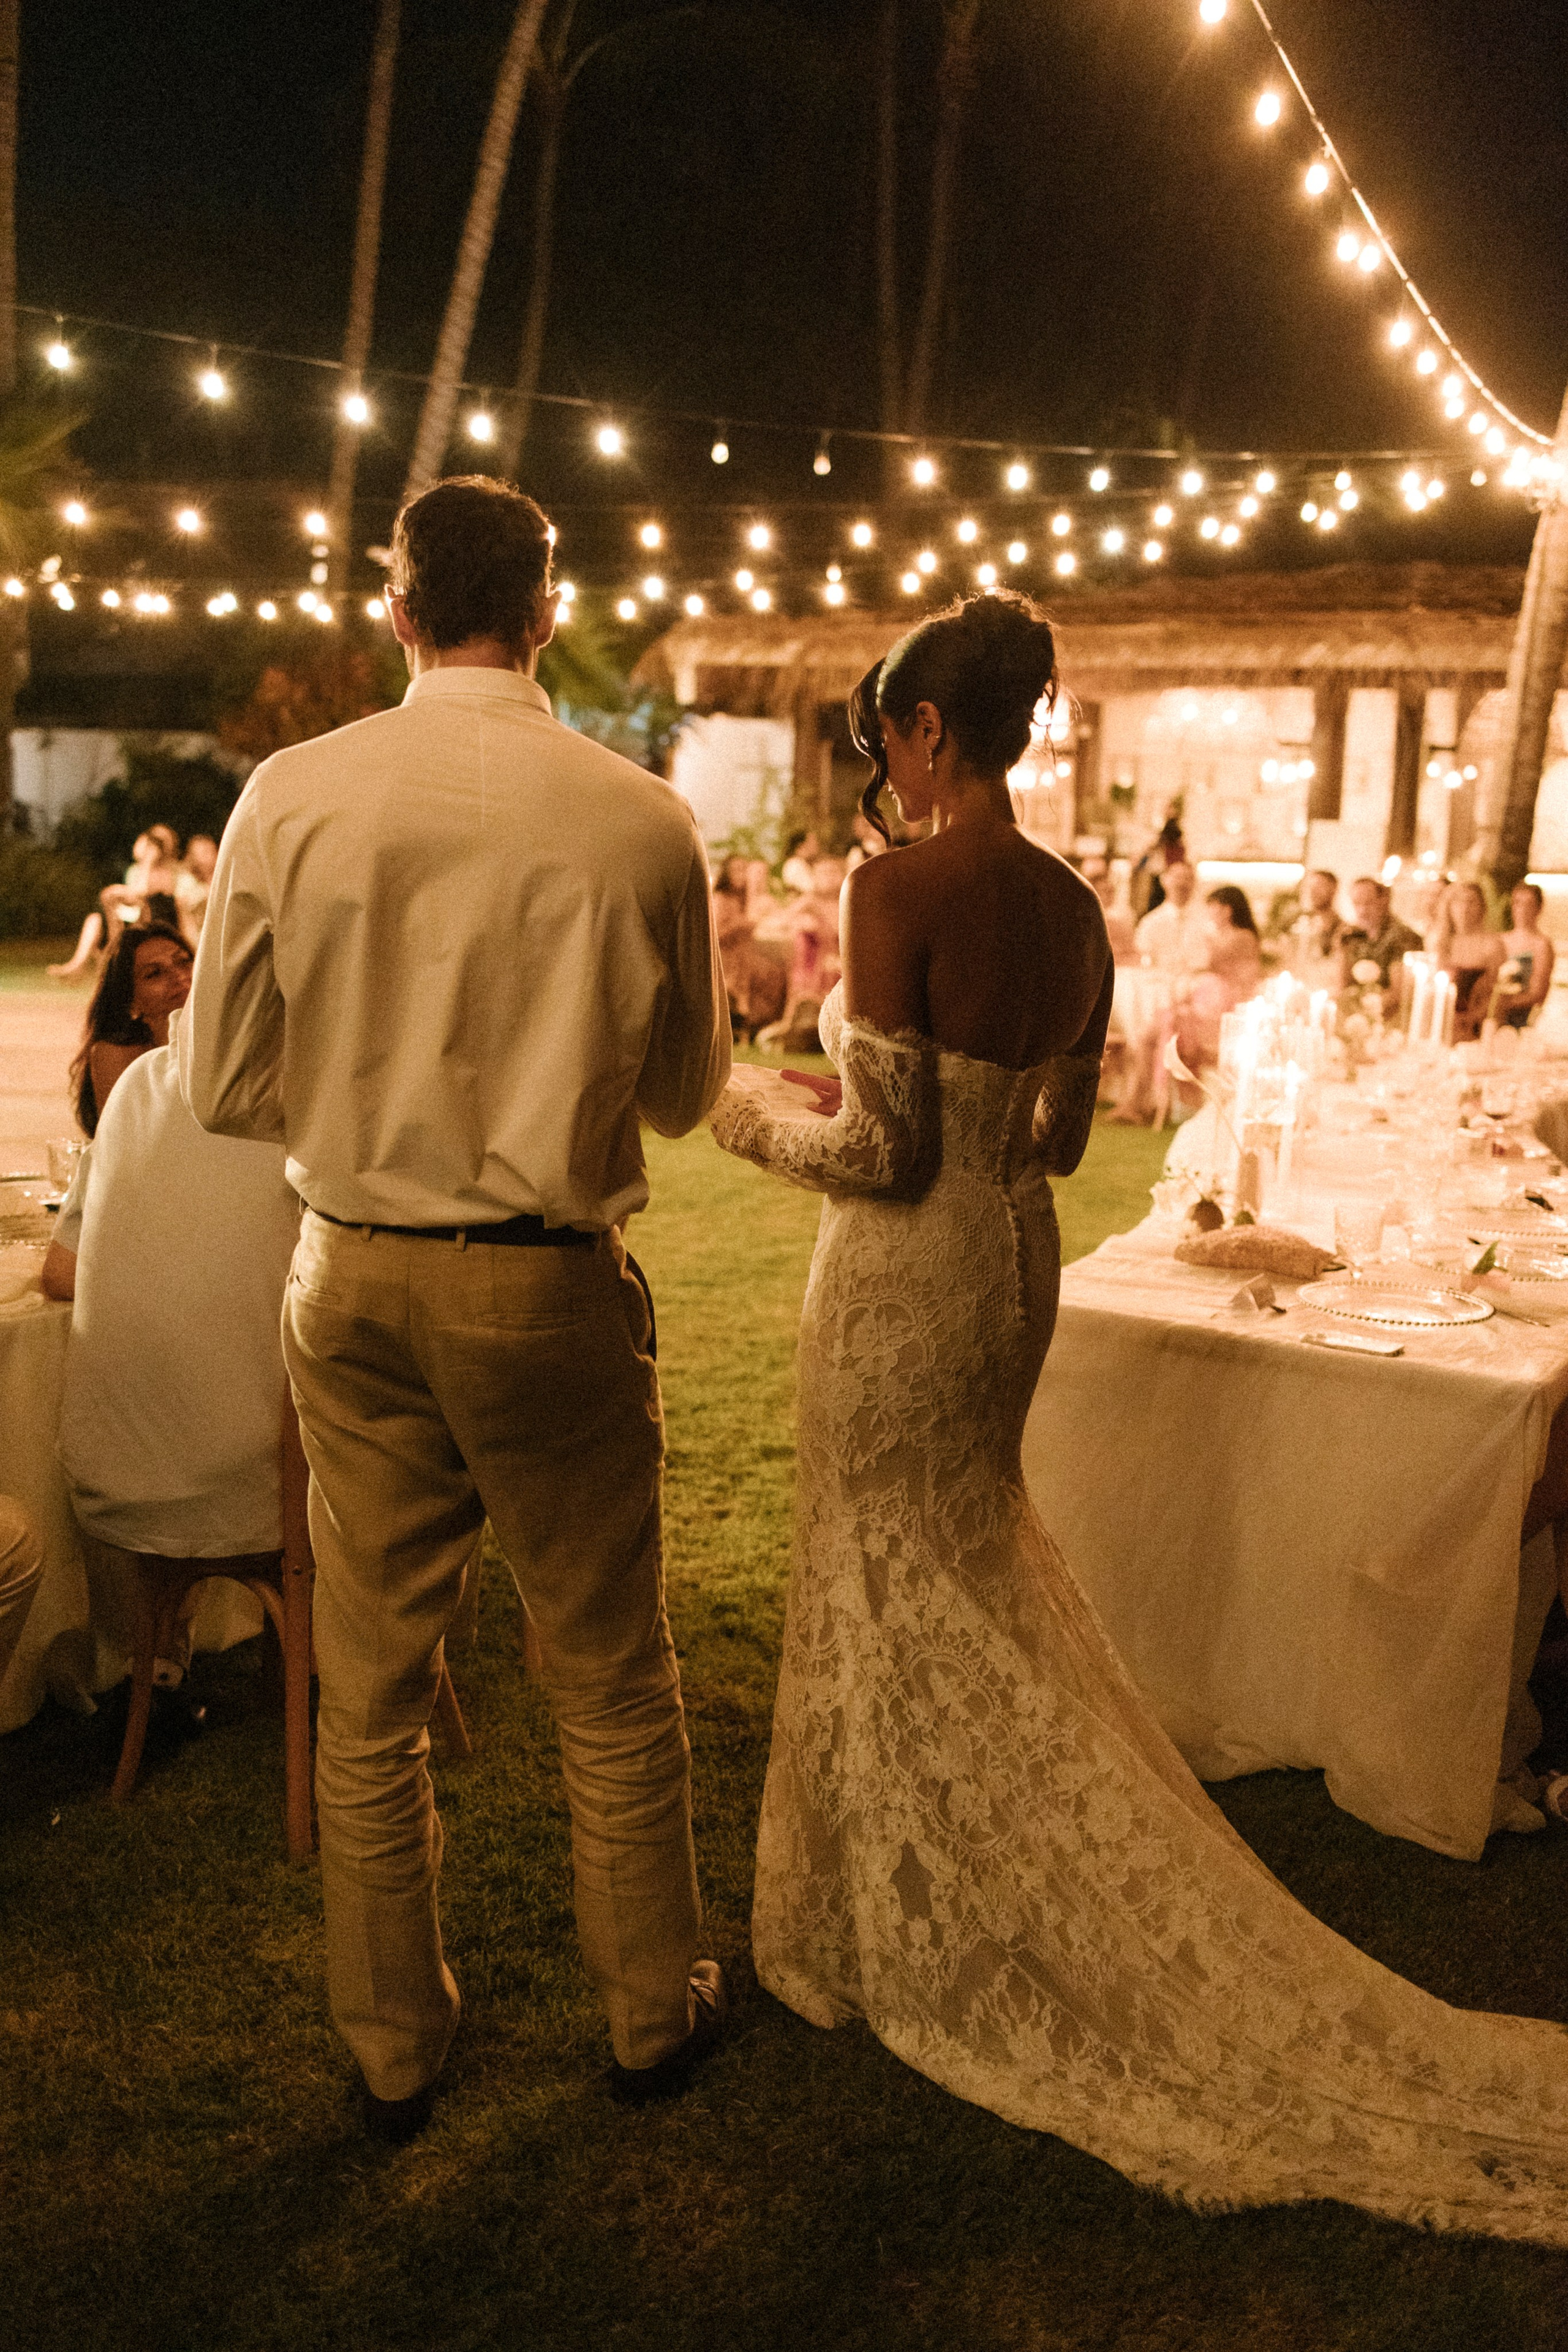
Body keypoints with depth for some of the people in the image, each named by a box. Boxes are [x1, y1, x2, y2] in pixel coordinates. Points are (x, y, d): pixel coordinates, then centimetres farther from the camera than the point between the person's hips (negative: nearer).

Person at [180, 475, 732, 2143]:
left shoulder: (291, 799, -7)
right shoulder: (640, 822, -9)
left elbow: (224, 1087, -2)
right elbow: (683, 1089, 1)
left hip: (352, 1282, 2)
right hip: (549, 1288, -1)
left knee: (370, 1693, 17)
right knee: (611, 1683, 17)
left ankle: (393, 2049, 35)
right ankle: (652, 2014, 36)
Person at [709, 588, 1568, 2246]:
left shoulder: (896, 888, -19)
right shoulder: (1074, 908, 4)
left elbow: (884, 1149, -20)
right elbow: (1058, 1136, 10)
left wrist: (761, 1115, -2)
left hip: (905, 1275, -7)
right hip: (1016, 1256, 8)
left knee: (894, 1600, 10)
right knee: (976, 1578, 24)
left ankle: (912, 1941, 30)